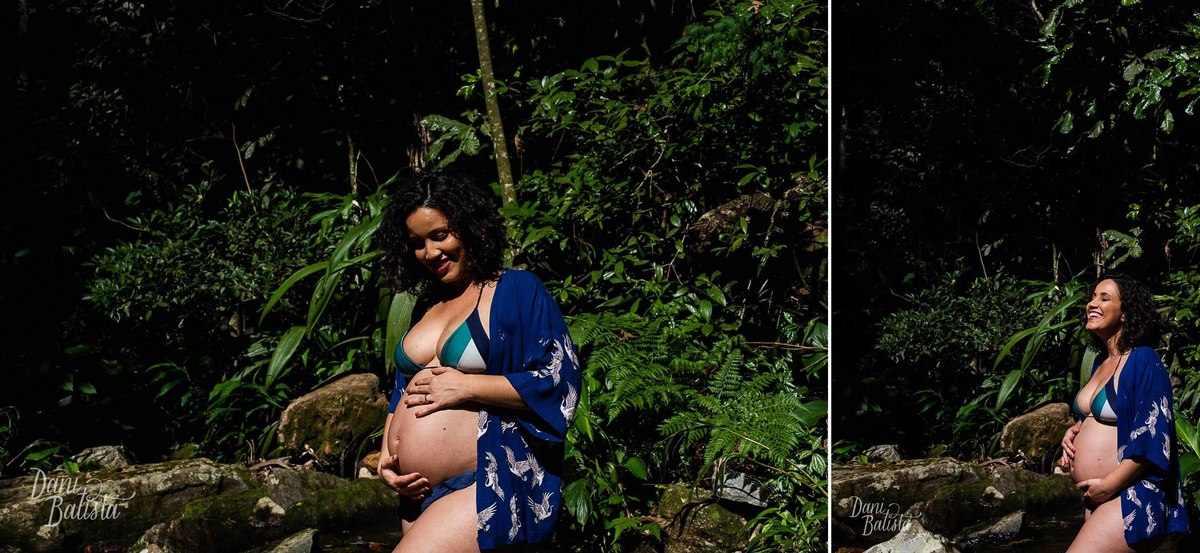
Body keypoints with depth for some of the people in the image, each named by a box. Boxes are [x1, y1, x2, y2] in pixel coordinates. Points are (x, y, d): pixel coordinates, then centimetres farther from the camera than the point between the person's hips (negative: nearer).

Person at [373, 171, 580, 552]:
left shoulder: (517, 291, -4)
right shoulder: (426, 307, 17)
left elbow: (558, 380, -13)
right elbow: (402, 391, 24)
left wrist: (465, 386, -15)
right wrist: (386, 456, 7)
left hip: (497, 483, -8)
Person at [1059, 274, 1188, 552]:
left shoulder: (1144, 362, -13)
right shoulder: (1101, 363, 13)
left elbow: (1152, 438, -20)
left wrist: (1108, 485, -18)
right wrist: (1074, 431, 7)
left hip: (1131, 498, -9)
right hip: (1097, 498, 9)